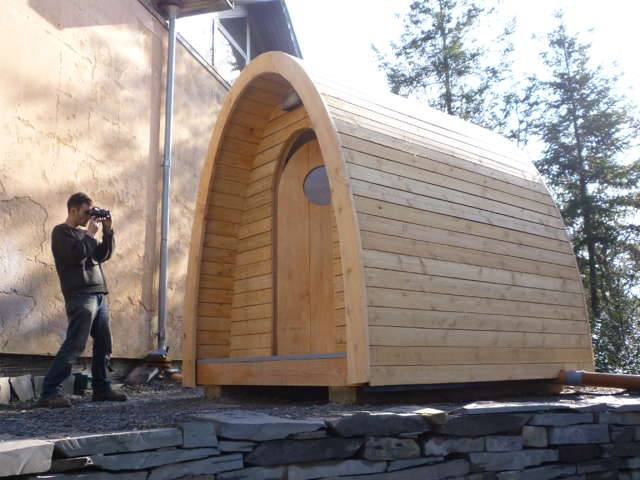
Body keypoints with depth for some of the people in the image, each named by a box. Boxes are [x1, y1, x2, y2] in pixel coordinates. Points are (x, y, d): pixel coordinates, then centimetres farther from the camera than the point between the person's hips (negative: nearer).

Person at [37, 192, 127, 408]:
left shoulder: (83, 233, 21)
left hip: (98, 295, 8)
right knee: (74, 346, -13)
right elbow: (76, 255, -17)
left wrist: (107, 231, 7)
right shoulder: (61, 232, -1)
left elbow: (103, 255, 15)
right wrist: (90, 233, -7)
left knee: (103, 345, 9)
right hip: (80, 296, -8)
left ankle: (101, 388, 17)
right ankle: (49, 392, -10)